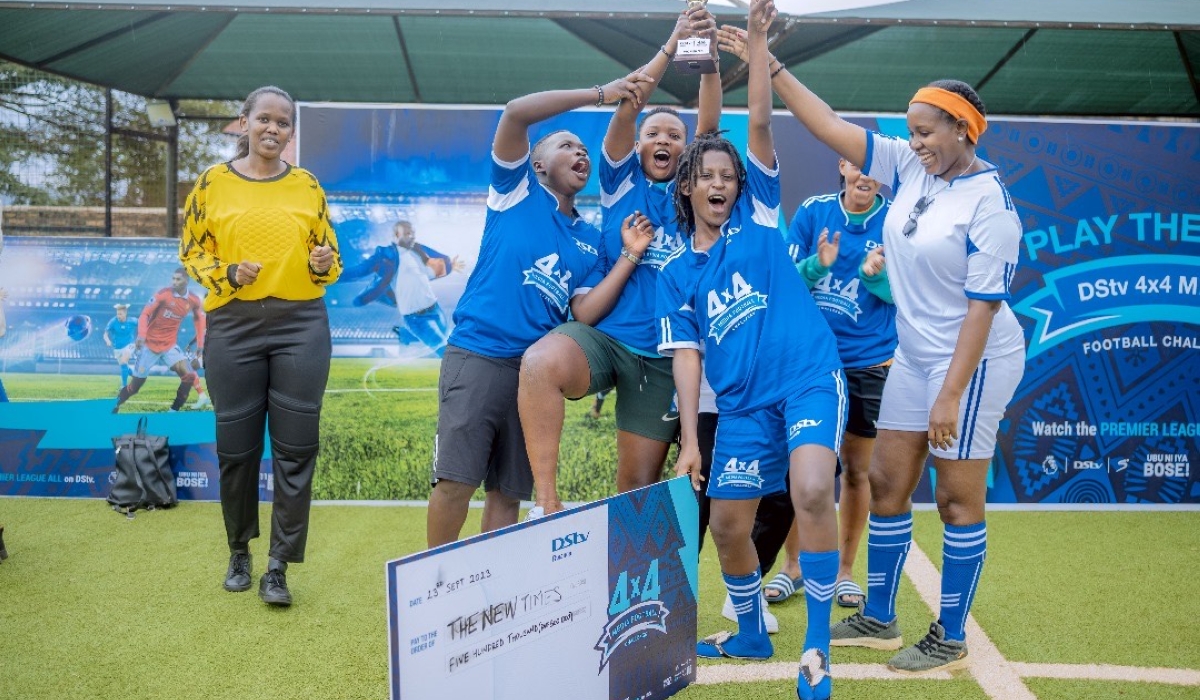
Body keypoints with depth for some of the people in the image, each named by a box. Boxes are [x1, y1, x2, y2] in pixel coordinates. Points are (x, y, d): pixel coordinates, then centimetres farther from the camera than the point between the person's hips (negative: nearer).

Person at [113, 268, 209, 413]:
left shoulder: (194, 300, -3)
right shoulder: (163, 294, -14)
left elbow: (199, 318, 13)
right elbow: (145, 314, -15)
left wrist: (200, 343, 7)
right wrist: (141, 335, -30)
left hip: (170, 345, 3)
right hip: (150, 343, -3)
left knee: (189, 375, -18)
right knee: (135, 385, 2)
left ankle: (173, 411, -7)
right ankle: (113, 408, 25)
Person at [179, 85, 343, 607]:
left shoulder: (307, 185, 7)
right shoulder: (214, 183, 5)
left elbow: (329, 252, 13)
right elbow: (192, 252, 8)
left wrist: (324, 264, -9)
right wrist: (227, 274, -11)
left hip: (302, 324, 0)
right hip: (233, 325, 0)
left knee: (296, 447, -2)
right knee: (236, 446, 6)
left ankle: (278, 566, 8)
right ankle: (239, 553, 27)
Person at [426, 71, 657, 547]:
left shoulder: (589, 238, 18)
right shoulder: (517, 190, 7)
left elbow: (584, 313, 6)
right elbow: (516, 113, -8)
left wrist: (630, 256, -2)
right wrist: (601, 93, -9)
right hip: (478, 356, -4)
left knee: (508, 492, 8)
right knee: (455, 481, -6)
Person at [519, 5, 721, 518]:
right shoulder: (621, 182, 9)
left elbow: (709, 124, -3)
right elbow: (624, 111, -5)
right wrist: (670, 48, -14)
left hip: (664, 357, 2)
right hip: (602, 337, -2)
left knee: (639, 485, 6)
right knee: (540, 362, -36)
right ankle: (546, 503, -30)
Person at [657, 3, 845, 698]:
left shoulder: (757, 215, 7)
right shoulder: (677, 273, 11)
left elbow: (760, 122, -2)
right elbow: (685, 355, 5)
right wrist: (689, 438, -3)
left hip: (810, 375, -3)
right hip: (741, 402, 4)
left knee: (812, 491, -26)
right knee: (727, 523, 6)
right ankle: (752, 634, 34)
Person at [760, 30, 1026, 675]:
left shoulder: (989, 205, -17)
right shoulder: (910, 167, 2)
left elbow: (982, 307, -19)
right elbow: (831, 127, 2)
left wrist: (950, 394, -21)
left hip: (973, 361, -7)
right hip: (913, 356, 7)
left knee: (958, 498, 2)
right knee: (886, 483, 10)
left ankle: (950, 641, 18)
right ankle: (878, 619, 26)